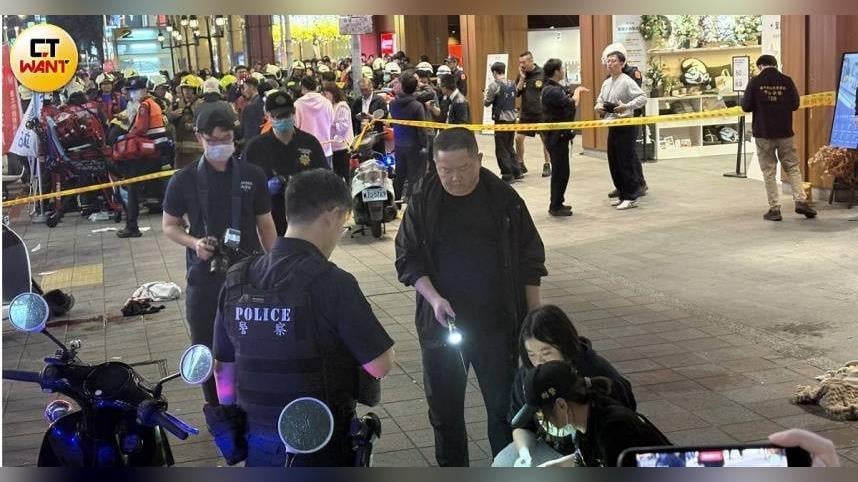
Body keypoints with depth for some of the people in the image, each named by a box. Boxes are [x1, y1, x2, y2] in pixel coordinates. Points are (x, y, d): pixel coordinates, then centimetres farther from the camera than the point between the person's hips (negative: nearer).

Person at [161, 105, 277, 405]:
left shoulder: (252, 176, 0)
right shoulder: (184, 180, -2)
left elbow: (265, 224, 8)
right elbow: (169, 225, 6)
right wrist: (194, 242, -14)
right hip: (204, 276, 0)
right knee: (207, 349, 7)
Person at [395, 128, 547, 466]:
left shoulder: (504, 199, -5)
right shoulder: (423, 201, -4)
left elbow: (530, 261, 3)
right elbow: (407, 258, 0)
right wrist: (433, 298, -16)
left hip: (498, 324, -1)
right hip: (441, 324, 1)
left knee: (505, 406, 3)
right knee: (444, 408, 11)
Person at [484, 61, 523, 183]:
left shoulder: (494, 85, -13)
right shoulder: (512, 84, 7)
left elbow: (487, 103, -7)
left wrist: (486, 95, 13)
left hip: (501, 119, -7)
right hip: (512, 118, 7)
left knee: (501, 150, 2)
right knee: (510, 147, 19)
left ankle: (507, 176, 4)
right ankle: (516, 172, 20)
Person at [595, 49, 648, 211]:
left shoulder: (627, 81, -12)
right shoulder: (606, 83, 12)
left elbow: (642, 98, -19)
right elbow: (600, 99, 23)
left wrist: (626, 106, -28)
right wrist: (598, 107, 1)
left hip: (626, 126, -8)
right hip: (612, 126, 8)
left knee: (626, 162, -5)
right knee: (614, 162, 12)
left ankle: (631, 197, 2)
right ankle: (622, 194, 23)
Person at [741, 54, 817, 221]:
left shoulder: (755, 82, -6)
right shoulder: (786, 81, -2)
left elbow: (746, 106, -4)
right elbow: (795, 104, 3)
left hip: (763, 134, -1)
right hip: (785, 133, 1)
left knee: (769, 171, 4)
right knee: (793, 167, 12)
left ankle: (774, 208, 2)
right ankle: (801, 201, 1)